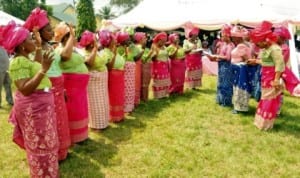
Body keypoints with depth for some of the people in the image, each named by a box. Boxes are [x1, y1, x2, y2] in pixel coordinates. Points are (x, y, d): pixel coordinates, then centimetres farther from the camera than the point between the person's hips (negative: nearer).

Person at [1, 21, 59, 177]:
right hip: (32, 108, -10)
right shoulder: (18, 62, -20)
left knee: (45, 142, 22)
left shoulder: (26, 59, 8)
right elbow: (25, 90, -29)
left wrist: (39, 49, 16)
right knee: (40, 144, 3)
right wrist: (43, 70, -33)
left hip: (41, 105, 10)